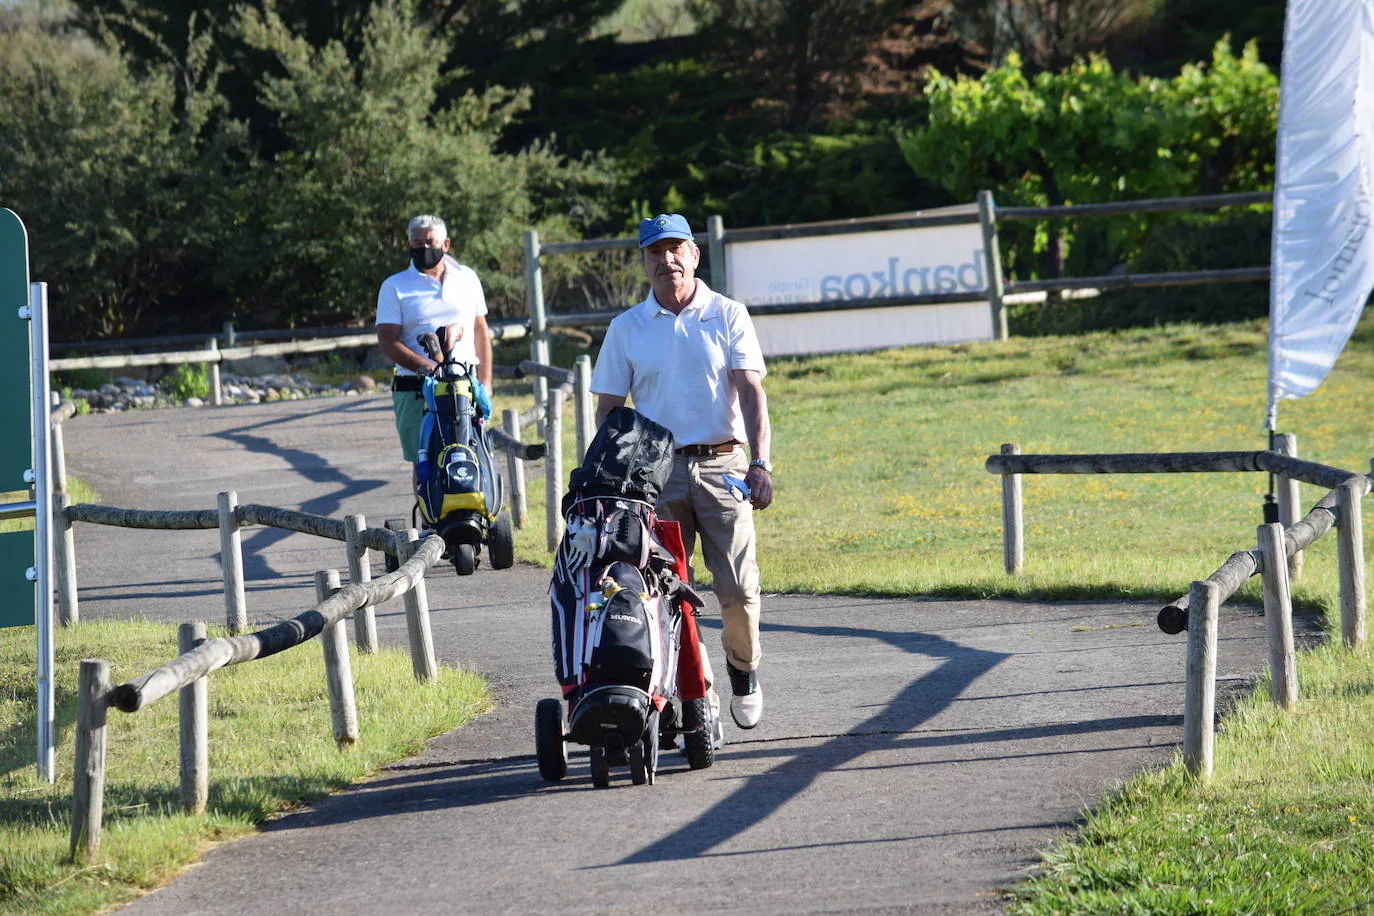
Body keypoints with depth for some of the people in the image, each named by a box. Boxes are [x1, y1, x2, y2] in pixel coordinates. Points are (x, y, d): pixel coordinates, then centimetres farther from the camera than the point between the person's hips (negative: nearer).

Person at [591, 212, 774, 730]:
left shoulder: (728, 316, 6)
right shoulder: (626, 328, 10)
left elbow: (751, 392, -2)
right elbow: (608, 408, 12)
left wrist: (760, 463, -15)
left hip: (722, 467, -1)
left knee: (738, 589, -7)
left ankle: (743, 667, 19)